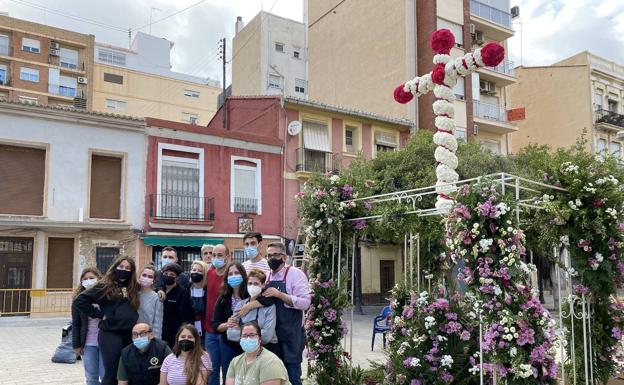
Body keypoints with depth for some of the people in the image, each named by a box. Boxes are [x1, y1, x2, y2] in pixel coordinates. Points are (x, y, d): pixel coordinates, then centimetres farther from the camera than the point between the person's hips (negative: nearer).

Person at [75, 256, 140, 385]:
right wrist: (99, 314, -8)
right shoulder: (105, 285, -3)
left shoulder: (133, 287, 11)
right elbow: (80, 300, -7)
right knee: (112, 373, 1)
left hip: (129, 335, 5)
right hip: (110, 334, -5)